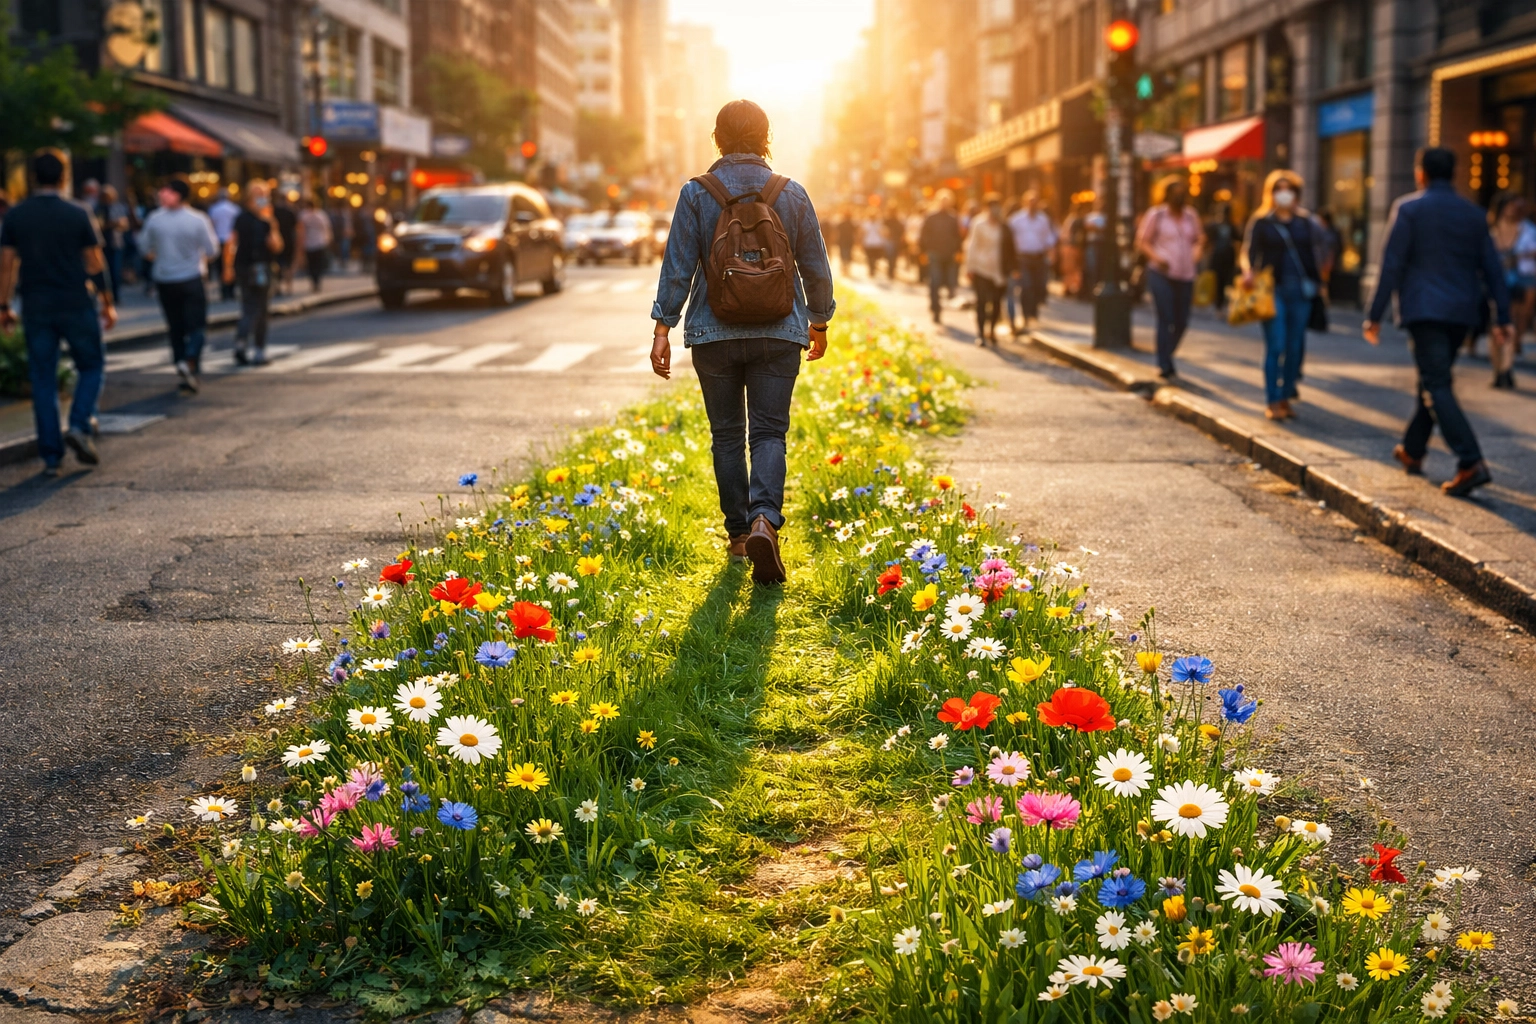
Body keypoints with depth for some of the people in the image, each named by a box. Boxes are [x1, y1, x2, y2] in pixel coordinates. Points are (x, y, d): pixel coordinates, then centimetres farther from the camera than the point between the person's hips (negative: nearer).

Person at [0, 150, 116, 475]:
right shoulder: (77, 215, -5)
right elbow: (96, 264, -2)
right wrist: (107, 303, 7)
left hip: (36, 307, 2)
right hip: (76, 305, -2)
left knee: (42, 380, 7)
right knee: (92, 366, 15)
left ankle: (51, 456, 6)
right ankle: (79, 426, -6)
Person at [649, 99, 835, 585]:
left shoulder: (696, 194, -3)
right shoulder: (792, 194, 1)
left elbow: (678, 266, -6)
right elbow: (816, 267, 7)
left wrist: (663, 327, -2)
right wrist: (818, 322, 20)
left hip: (714, 335, 0)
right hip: (779, 335, 0)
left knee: (726, 434, 11)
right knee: (769, 432, 1)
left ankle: (739, 532, 16)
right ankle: (764, 519, -21)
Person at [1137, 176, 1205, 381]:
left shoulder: (1191, 216, 10)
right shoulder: (1156, 215, -3)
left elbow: (1199, 237, 25)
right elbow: (1142, 242, -4)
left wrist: (1197, 252, 4)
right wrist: (1157, 258, -19)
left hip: (1185, 276, 5)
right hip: (1161, 274, -5)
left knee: (1182, 322, 8)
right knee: (1165, 320, -12)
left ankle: (1166, 358, 29)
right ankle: (1165, 366, -7)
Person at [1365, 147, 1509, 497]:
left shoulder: (1408, 209, -4)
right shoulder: (1473, 214, 11)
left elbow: (1391, 266, -9)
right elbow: (1492, 269, 10)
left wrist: (1374, 316, -6)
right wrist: (1503, 317, 12)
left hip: (1424, 311, -6)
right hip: (1462, 312, 6)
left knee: (1437, 387, -10)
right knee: (1433, 380, 21)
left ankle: (1471, 463, -22)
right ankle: (1412, 451, 33)